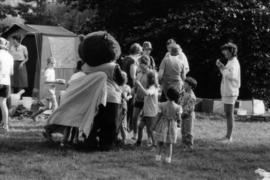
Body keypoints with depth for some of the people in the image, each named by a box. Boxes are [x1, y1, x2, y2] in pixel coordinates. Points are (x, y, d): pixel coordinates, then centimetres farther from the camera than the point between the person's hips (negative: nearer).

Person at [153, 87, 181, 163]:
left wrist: (155, 126, 2)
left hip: (162, 125, 0)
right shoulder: (177, 107, -12)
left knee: (160, 142, 14)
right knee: (169, 143, 12)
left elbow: (159, 116, -8)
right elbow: (178, 118, -10)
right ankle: (168, 158, 11)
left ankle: (158, 156, 13)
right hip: (172, 126, 1)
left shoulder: (162, 105, -12)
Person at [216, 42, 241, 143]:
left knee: (229, 114, -8)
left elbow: (231, 76, -28)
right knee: (227, 113, 13)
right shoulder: (230, 62, 17)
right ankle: (228, 135, 19)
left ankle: (229, 137, -6)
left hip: (231, 92, -10)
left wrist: (223, 67, -17)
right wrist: (220, 67, 10)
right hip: (226, 92, 10)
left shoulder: (234, 63, -14)